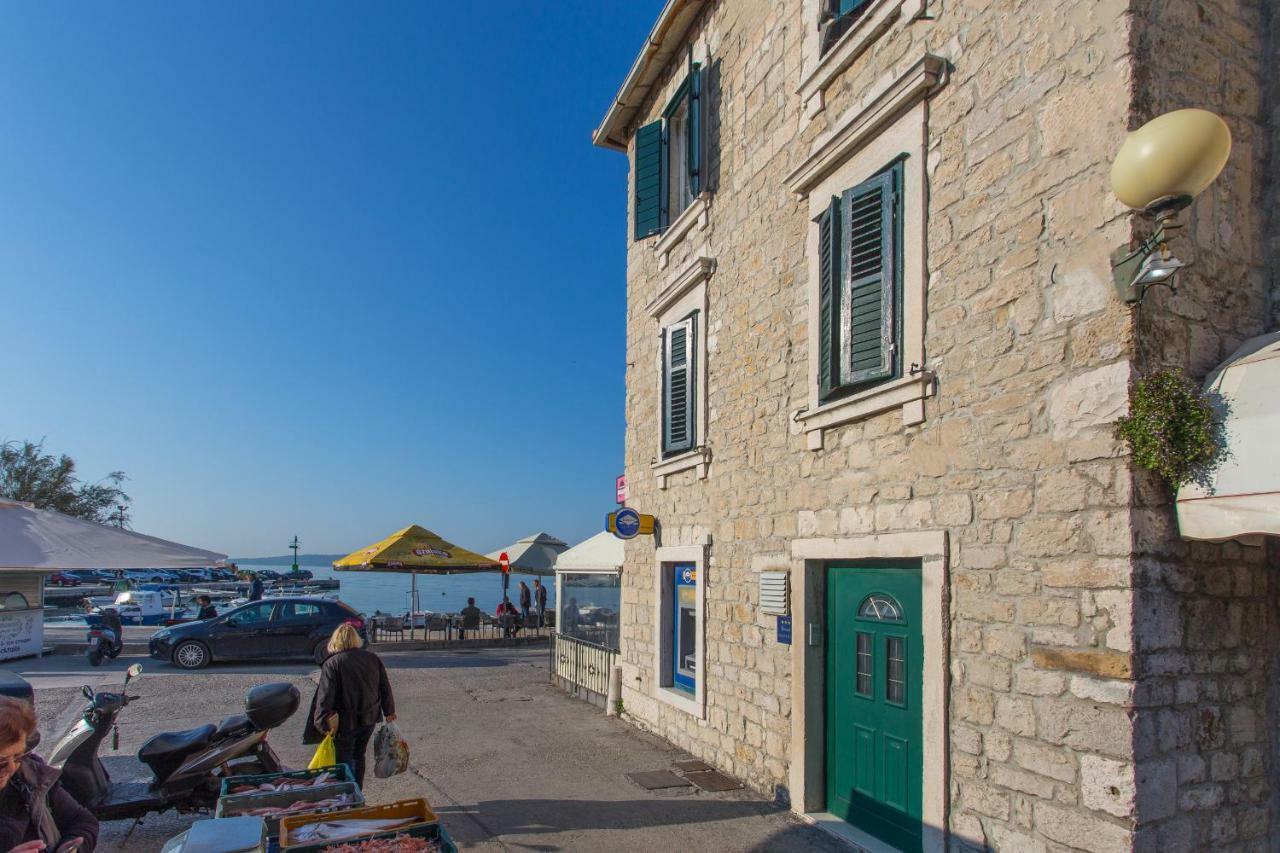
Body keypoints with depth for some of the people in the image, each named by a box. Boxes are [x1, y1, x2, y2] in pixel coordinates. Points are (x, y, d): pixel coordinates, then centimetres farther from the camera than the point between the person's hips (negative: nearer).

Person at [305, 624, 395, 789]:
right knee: (358, 756, 22)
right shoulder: (373, 658, 0)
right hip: (369, 718, 5)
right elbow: (385, 687, 5)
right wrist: (389, 711, 15)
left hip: (345, 723, -5)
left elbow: (325, 696, -20)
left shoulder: (332, 664, -14)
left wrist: (324, 723, -17)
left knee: (344, 762, 7)